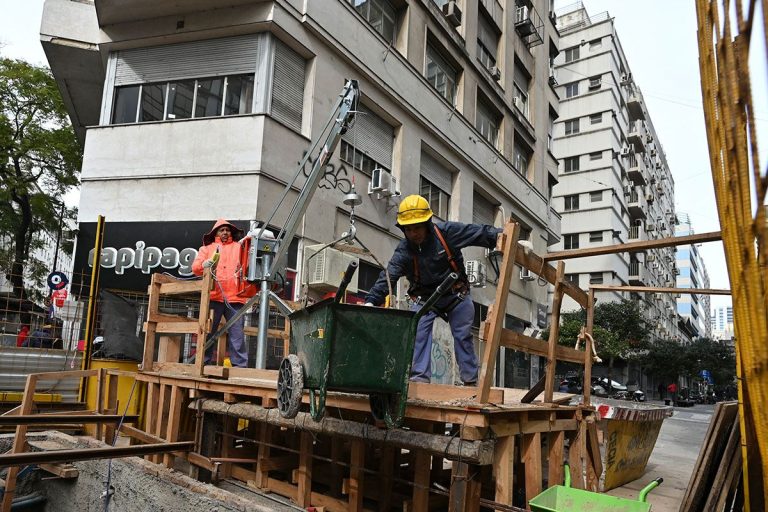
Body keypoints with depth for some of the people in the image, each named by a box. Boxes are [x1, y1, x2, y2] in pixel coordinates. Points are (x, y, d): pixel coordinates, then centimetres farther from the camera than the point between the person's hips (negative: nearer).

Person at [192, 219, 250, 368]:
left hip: (235, 297, 0)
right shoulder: (207, 248, 23)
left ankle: (240, 366, -4)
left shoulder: (240, 247, 22)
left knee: (237, 333, -4)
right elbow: (195, 267, 11)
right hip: (213, 297, 1)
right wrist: (205, 264, -11)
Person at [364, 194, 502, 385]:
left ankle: (471, 380, 11)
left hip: (456, 293, -1)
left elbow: (479, 233, -17)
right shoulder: (403, 251, -14)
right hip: (424, 297, 1)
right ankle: (420, 376, -15)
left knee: (463, 335, 0)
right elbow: (387, 277, -20)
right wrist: (371, 301, -32)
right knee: (419, 330, -19)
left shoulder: (446, 232, -18)